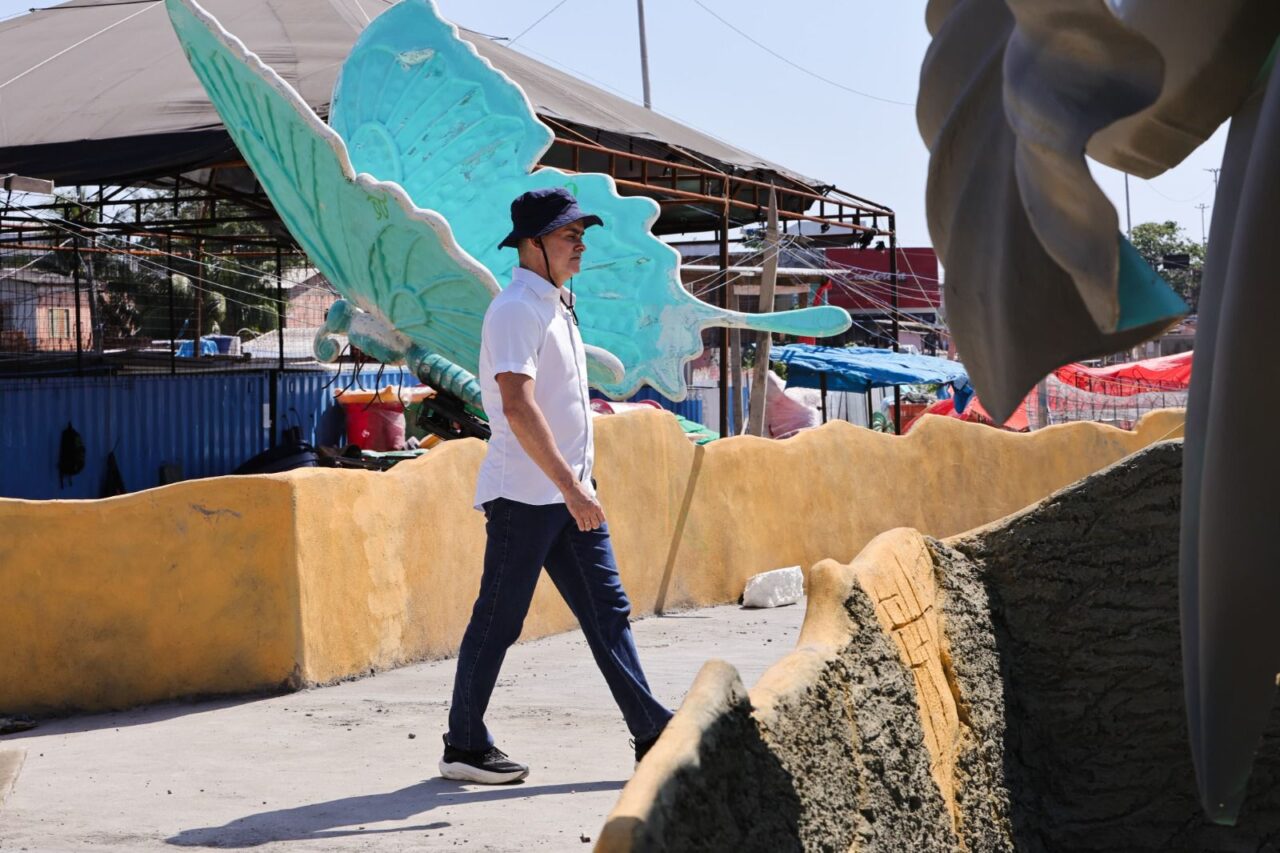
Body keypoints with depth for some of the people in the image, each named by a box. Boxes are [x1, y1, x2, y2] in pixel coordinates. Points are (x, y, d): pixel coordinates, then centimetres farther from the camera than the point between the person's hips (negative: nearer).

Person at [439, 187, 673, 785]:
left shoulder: (557, 305, 16)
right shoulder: (516, 310, -14)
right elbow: (517, 405, -25)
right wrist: (570, 486, -29)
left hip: (568, 490, 9)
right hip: (525, 494, -9)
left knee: (607, 611, 6)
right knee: (498, 622, 0)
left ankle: (652, 737, 8)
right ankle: (464, 746, 12)